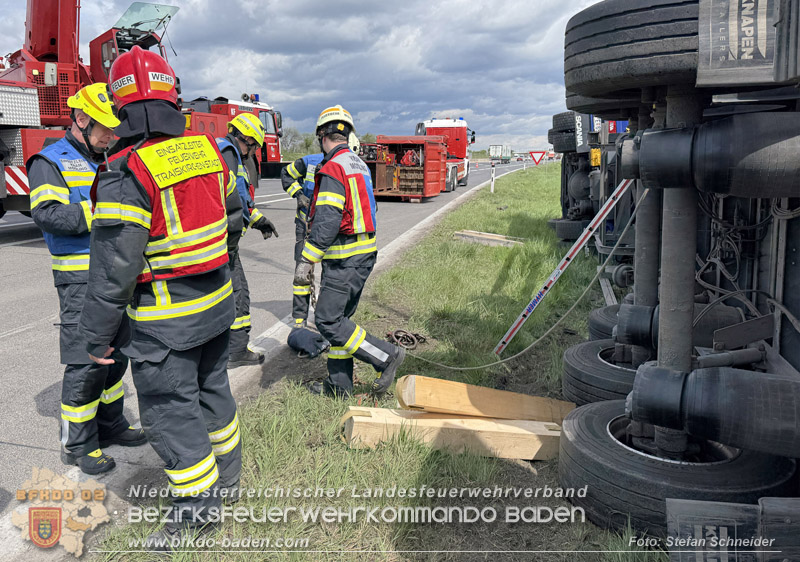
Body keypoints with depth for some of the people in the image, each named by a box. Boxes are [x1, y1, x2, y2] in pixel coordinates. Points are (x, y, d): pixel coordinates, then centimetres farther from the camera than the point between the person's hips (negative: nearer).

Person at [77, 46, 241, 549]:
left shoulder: (126, 174, -21)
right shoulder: (206, 149, -2)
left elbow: (115, 268, -20)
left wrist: (98, 334, -9)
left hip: (166, 321, -7)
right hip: (218, 301, 7)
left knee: (170, 409, 8)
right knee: (212, 388, 24)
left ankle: (197, 506, 22)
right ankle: (227, 472, 42)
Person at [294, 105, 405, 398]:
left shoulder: (333, 169, -16)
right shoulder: (359, 164, 13)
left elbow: (327, 222, -24)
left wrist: (306, 260, -22)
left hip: (345, 259, -10)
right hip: (366, 252, 10)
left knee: (328, 320, -5)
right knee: (340, 317, 15)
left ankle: (385, 356, -1)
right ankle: (339, 384, 22)